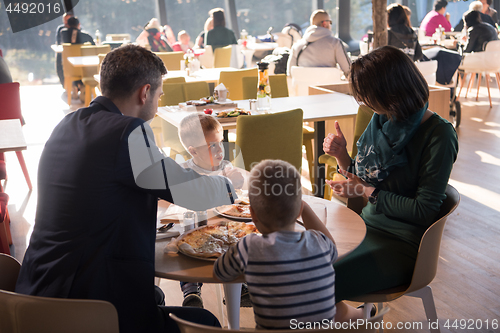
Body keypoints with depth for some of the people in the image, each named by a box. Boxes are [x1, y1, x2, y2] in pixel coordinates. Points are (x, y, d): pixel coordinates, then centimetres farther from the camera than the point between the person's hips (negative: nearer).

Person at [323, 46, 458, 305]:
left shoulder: (438, 135, -15)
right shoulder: (381, 121, 5)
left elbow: (424, 212, -16)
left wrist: (368, 192, -16)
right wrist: (341, 155, -5)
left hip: (402, 243, -7)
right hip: (368, 226, 7)